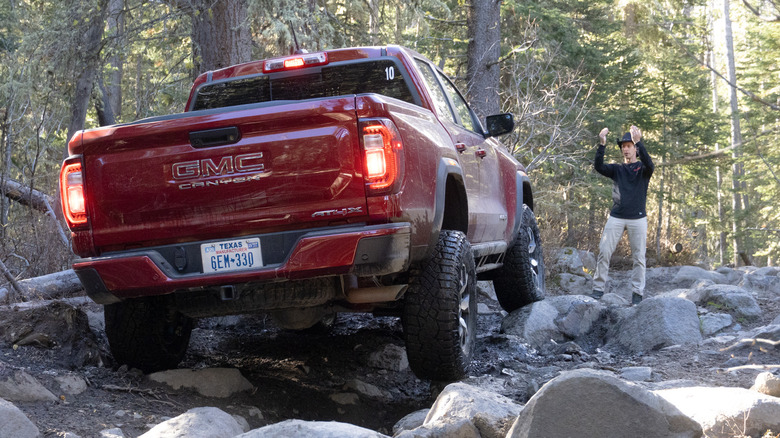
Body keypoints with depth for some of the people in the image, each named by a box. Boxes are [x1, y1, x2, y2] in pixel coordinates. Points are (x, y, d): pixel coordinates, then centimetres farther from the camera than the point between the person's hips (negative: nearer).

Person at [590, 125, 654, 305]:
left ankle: (637, 292, 4)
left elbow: (650, 165, -19)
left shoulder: (643, 169, 6)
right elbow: (598, 166, -5)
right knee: (604, 251, -6)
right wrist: (602, 144, -19)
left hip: (637, 218, -2)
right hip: (616, 217, 2)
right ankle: (599, 288, 0)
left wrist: (638, 142, -29)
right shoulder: (617, 170, 12)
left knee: (638, 257, -1)